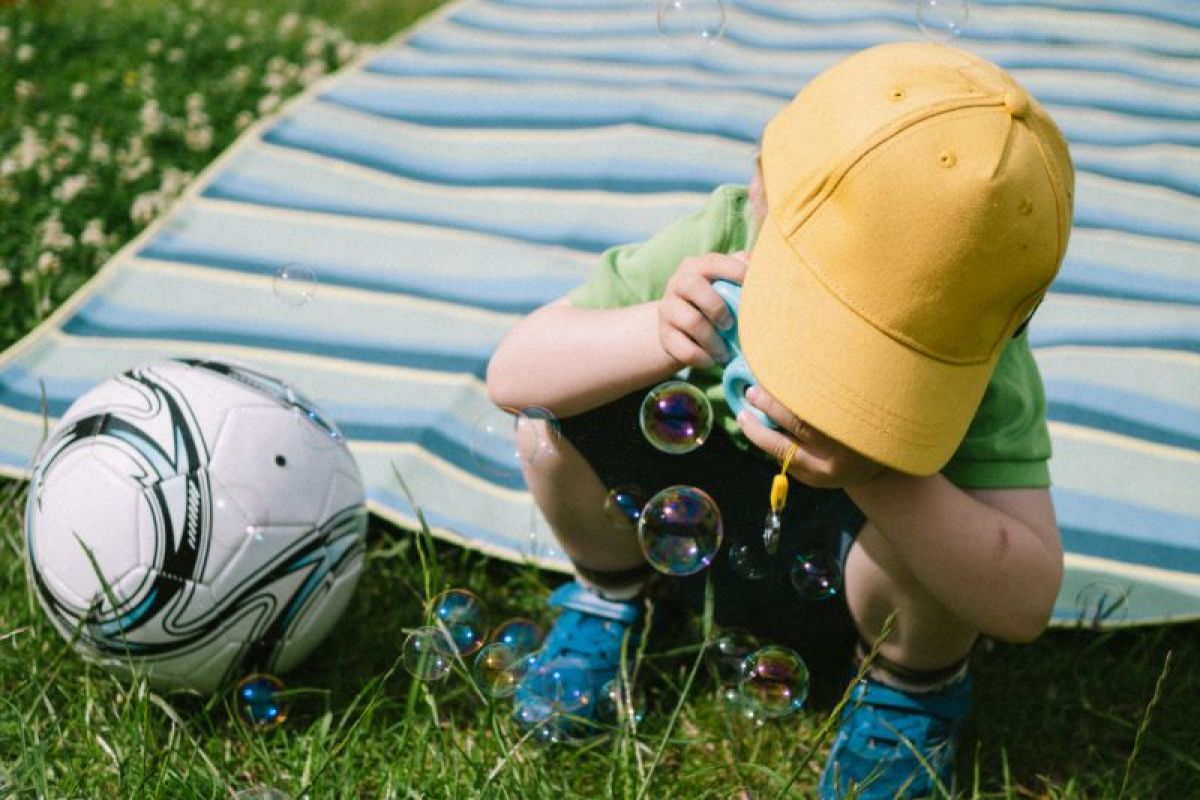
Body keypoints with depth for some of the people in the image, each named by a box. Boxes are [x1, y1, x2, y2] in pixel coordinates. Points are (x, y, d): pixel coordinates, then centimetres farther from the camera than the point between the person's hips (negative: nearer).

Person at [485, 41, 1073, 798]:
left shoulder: (981, 363, -33)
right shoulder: (721, 241, -28)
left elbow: (1025, 602, -38)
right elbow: (512, 373, -24)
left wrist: (871, 472, -51)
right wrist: (653, 334, -44)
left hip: (842, 571, -2)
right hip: (695, 520, 2)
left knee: (923, 524, -37)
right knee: (559, 409, -24)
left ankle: (913, 687, -1)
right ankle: (609, 591, 8)